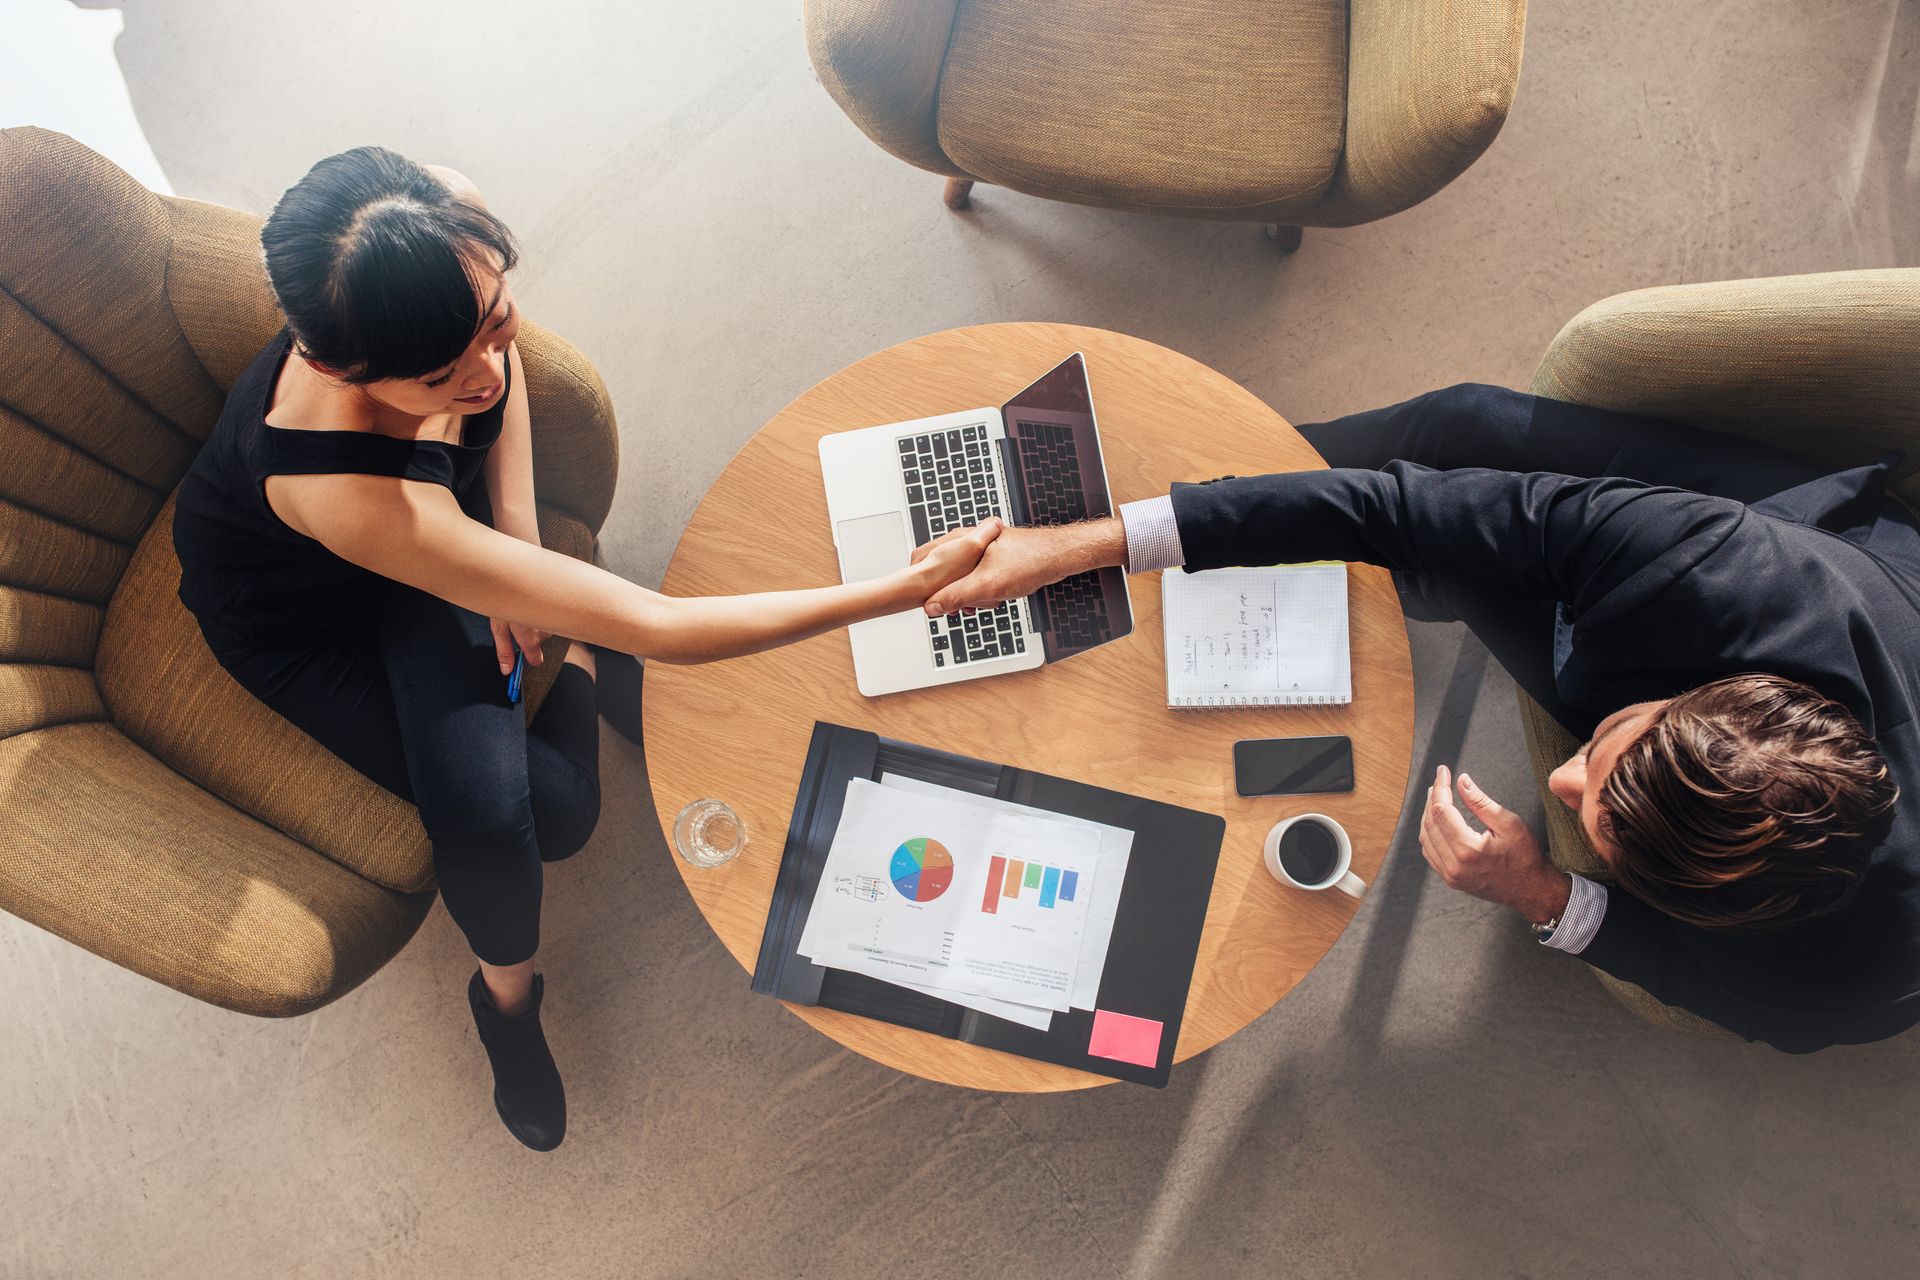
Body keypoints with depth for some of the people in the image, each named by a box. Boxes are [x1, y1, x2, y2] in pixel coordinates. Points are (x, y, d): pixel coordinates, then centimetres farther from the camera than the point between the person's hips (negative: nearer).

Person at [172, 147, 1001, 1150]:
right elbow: (655, 628, -47)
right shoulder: (340, 481, -49)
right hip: (296, 609, -4)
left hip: (432, 513, 5)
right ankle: (507, 995, 13)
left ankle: (585, 670, 24)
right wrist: (905, 591, -45)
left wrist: (513, 525, -16)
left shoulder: (451, 226, -33)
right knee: (546, 811, -20)